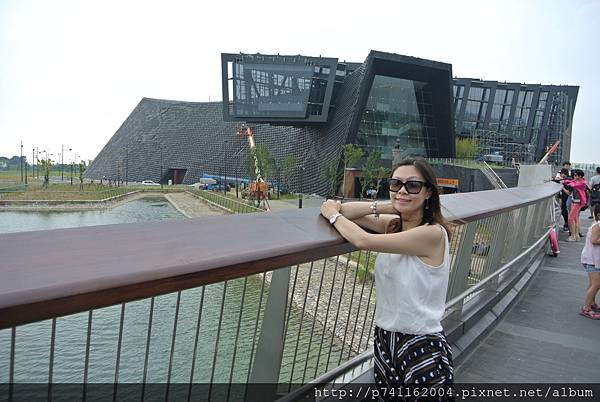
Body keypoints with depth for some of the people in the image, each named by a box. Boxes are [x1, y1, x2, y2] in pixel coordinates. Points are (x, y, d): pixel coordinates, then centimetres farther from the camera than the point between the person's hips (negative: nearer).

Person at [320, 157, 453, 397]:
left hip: (422, 348, -6)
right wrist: (384, 207, -12)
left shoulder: (432, 233, -20)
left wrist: (332, 214, -7)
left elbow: (362, 240, -23)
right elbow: (344, 210, -2)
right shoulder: (394, 226, 2)